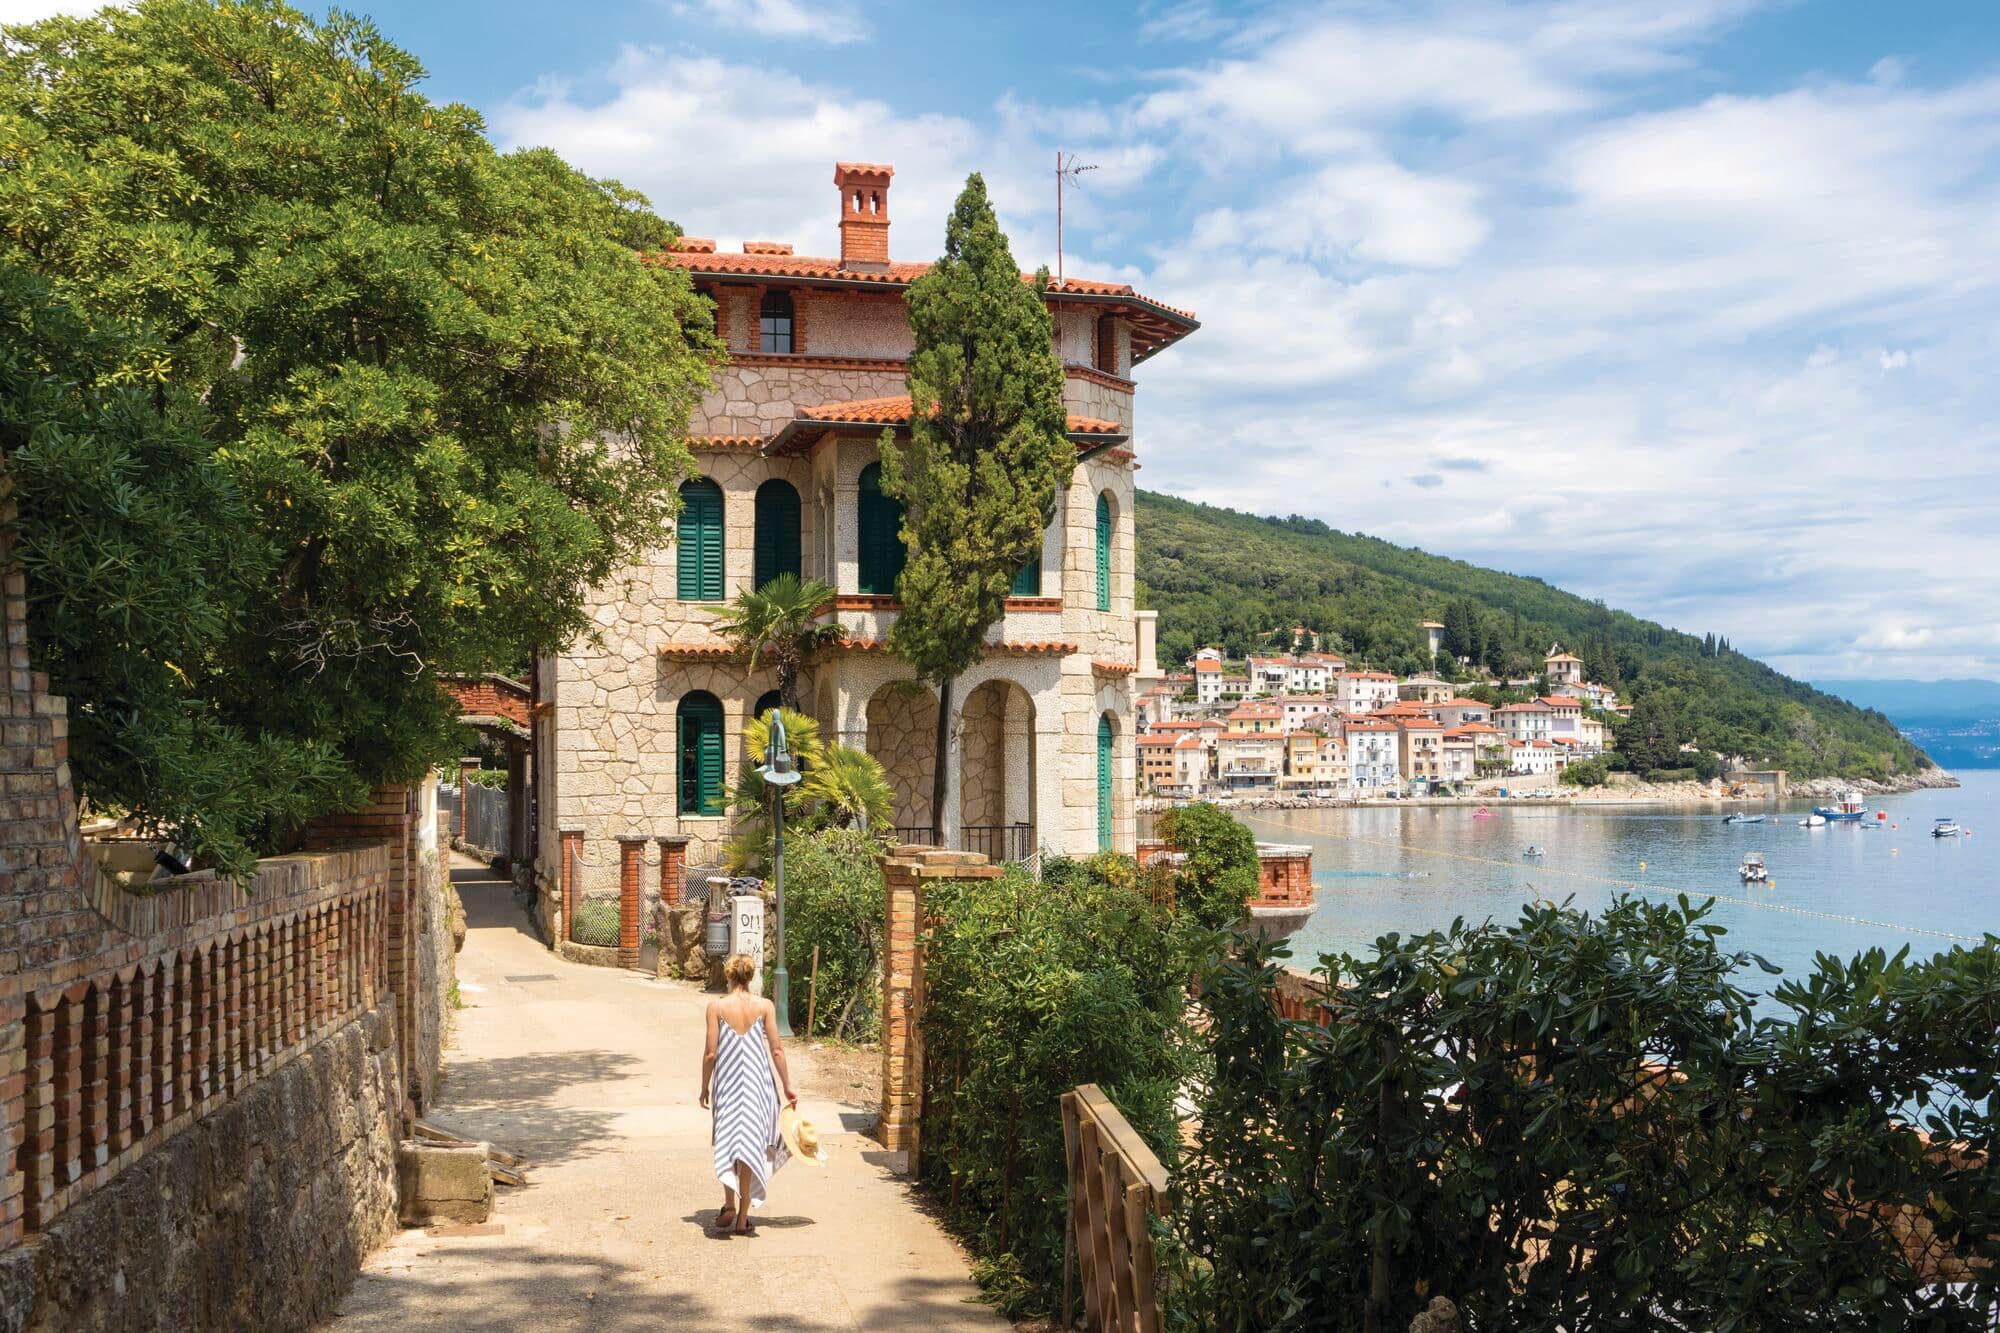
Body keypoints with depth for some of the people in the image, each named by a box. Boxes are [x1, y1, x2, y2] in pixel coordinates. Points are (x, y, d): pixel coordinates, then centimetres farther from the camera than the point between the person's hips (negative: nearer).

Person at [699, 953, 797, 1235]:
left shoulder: (716, 1007, -6)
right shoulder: (765, 1006, -4)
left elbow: (711, 1053, -5)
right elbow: (776, 1050, -2)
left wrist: (705, 1086, 9)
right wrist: (787, 1086, 7)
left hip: (727, 1082, -1)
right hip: (757, 1082, 1)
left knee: (727, 1142, 12)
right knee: (749, 1145, 7)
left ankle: (730, 1203, -6)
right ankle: (742, 1218, 11)